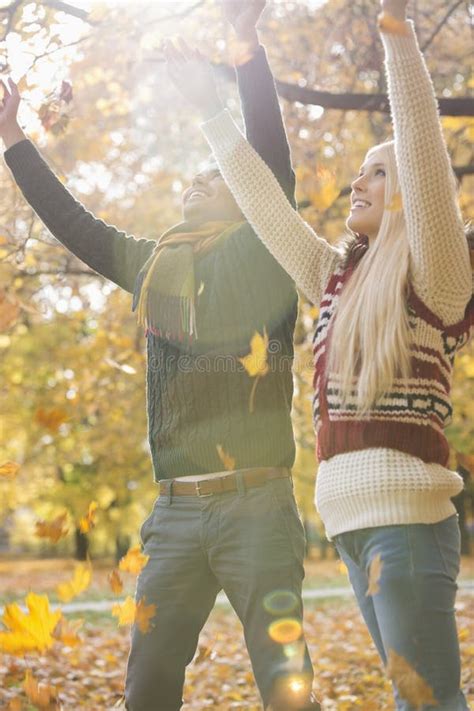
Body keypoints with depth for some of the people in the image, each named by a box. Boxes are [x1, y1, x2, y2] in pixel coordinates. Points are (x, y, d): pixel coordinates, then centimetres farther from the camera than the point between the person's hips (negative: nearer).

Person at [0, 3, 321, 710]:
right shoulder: (153, 267, 17)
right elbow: (72, 223, 26)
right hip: (175, 512, 5)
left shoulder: (263, 254, 3)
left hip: (256, 505, -5)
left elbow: (273, 160, -10)